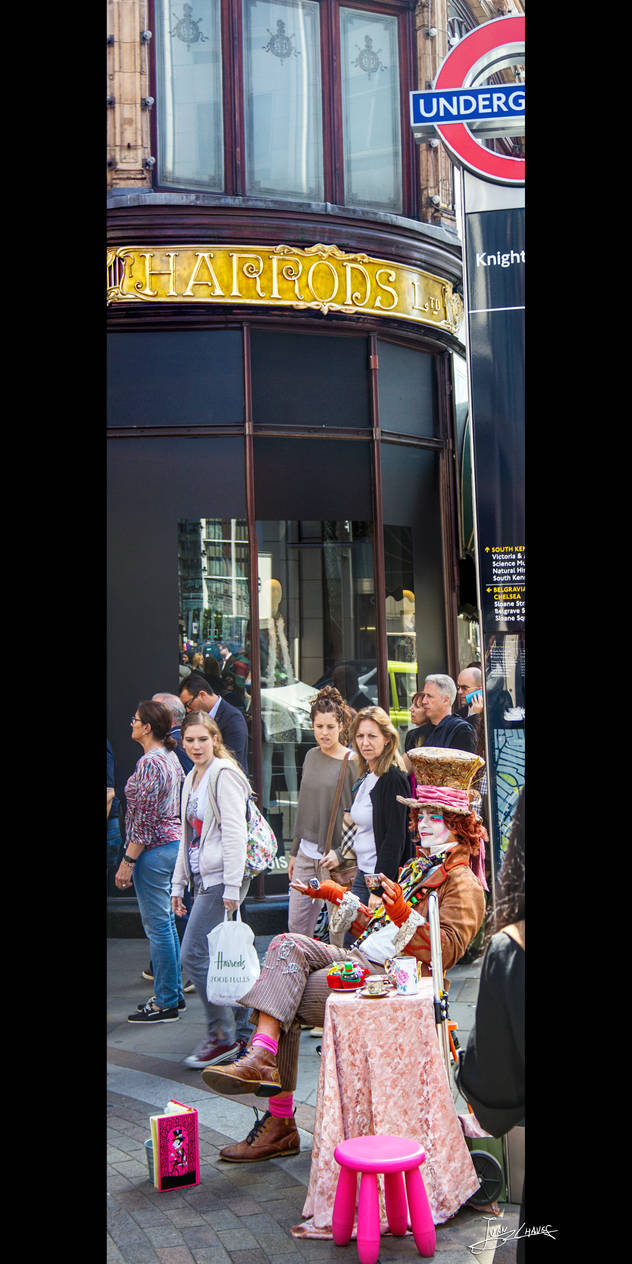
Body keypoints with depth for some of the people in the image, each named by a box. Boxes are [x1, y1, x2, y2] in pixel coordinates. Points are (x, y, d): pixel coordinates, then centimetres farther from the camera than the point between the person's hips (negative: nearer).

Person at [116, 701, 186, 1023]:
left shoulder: (149, 763, -18)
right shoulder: (170, 757, 11)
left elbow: (145, 819, -21)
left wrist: (128, 861, -17)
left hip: (154, 850, -10)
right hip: (173, 842, 10)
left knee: (157, 926, -2)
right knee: (165, 922, 16)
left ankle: (165, 1004, 5)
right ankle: (173, 993, 24)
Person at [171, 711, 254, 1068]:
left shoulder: (224, 775, -10)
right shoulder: (192, 779, 17)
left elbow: (235, 833, -16)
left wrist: (231, 887, -19)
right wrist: (178, 884, 20)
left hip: (222, 879, -9)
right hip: (203, 880, 9)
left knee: (195, 955, -11)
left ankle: (223, 1035, -1)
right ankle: (242, 1034, 16)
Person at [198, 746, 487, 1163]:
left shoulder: (462, 884, -2)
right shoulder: (417, 868, 26)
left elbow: (447, 951, -16)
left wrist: (404, 914, -29)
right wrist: (341, 897, 21)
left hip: (393, 979, -8)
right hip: (362, 958, 8)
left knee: (286, 999, -20)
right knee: (287, 945, -16)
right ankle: (263, 1058, -24)